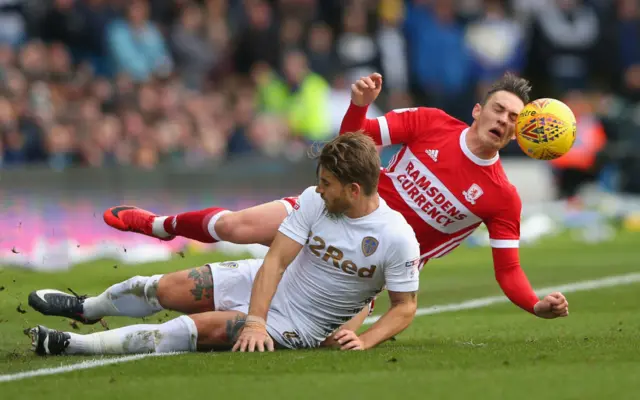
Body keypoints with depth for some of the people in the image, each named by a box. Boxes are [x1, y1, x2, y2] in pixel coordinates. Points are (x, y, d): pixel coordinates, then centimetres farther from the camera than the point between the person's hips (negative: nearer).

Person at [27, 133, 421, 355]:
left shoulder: (397, 238, -23)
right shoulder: (314, 201, -13)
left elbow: (406, 306, -11)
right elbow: (276, 261, -15)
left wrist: (365, 340, -27)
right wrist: (255, 321, -27)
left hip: (296, 327, -4)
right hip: (263, 282, 4)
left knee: (195, 327, -23)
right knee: (164, 289, -2)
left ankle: (72, 345, -16)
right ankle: (85, 308, 32)